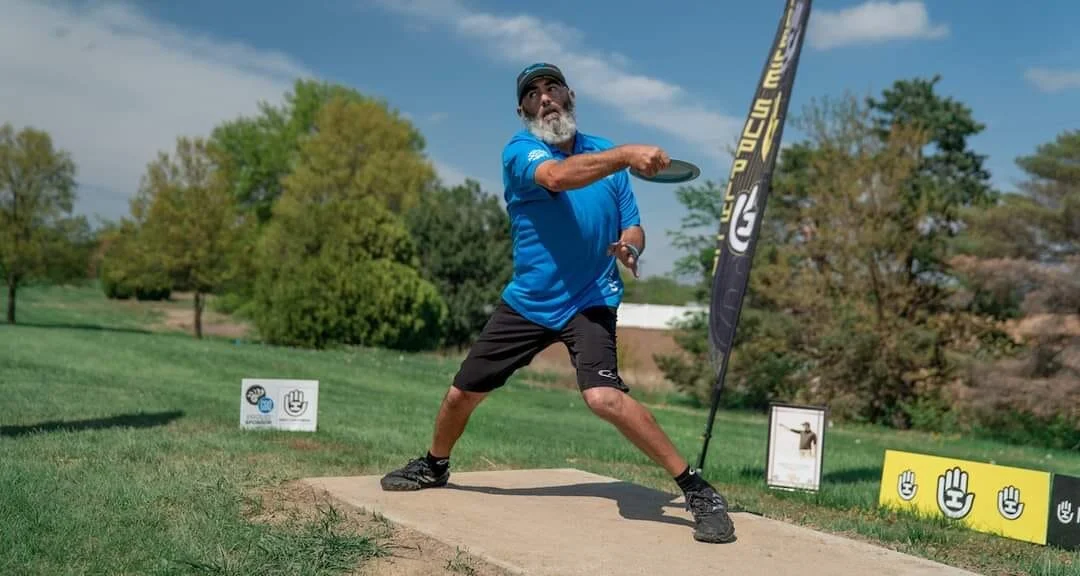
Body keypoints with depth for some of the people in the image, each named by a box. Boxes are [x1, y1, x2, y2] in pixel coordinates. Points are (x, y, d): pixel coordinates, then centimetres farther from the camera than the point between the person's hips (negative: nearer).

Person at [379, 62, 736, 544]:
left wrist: (629, 246, -20)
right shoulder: (519, 151, -9)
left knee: (604, 397, -26)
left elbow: (631, 227, 5)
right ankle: (434, 466, 42)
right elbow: (557, 176, -32)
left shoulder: (604, 152, 3)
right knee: (463, 393, 10)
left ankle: (696, 490, -16)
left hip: (590, 301, -1)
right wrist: (626, 155, -46)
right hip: (526, 302, 1)